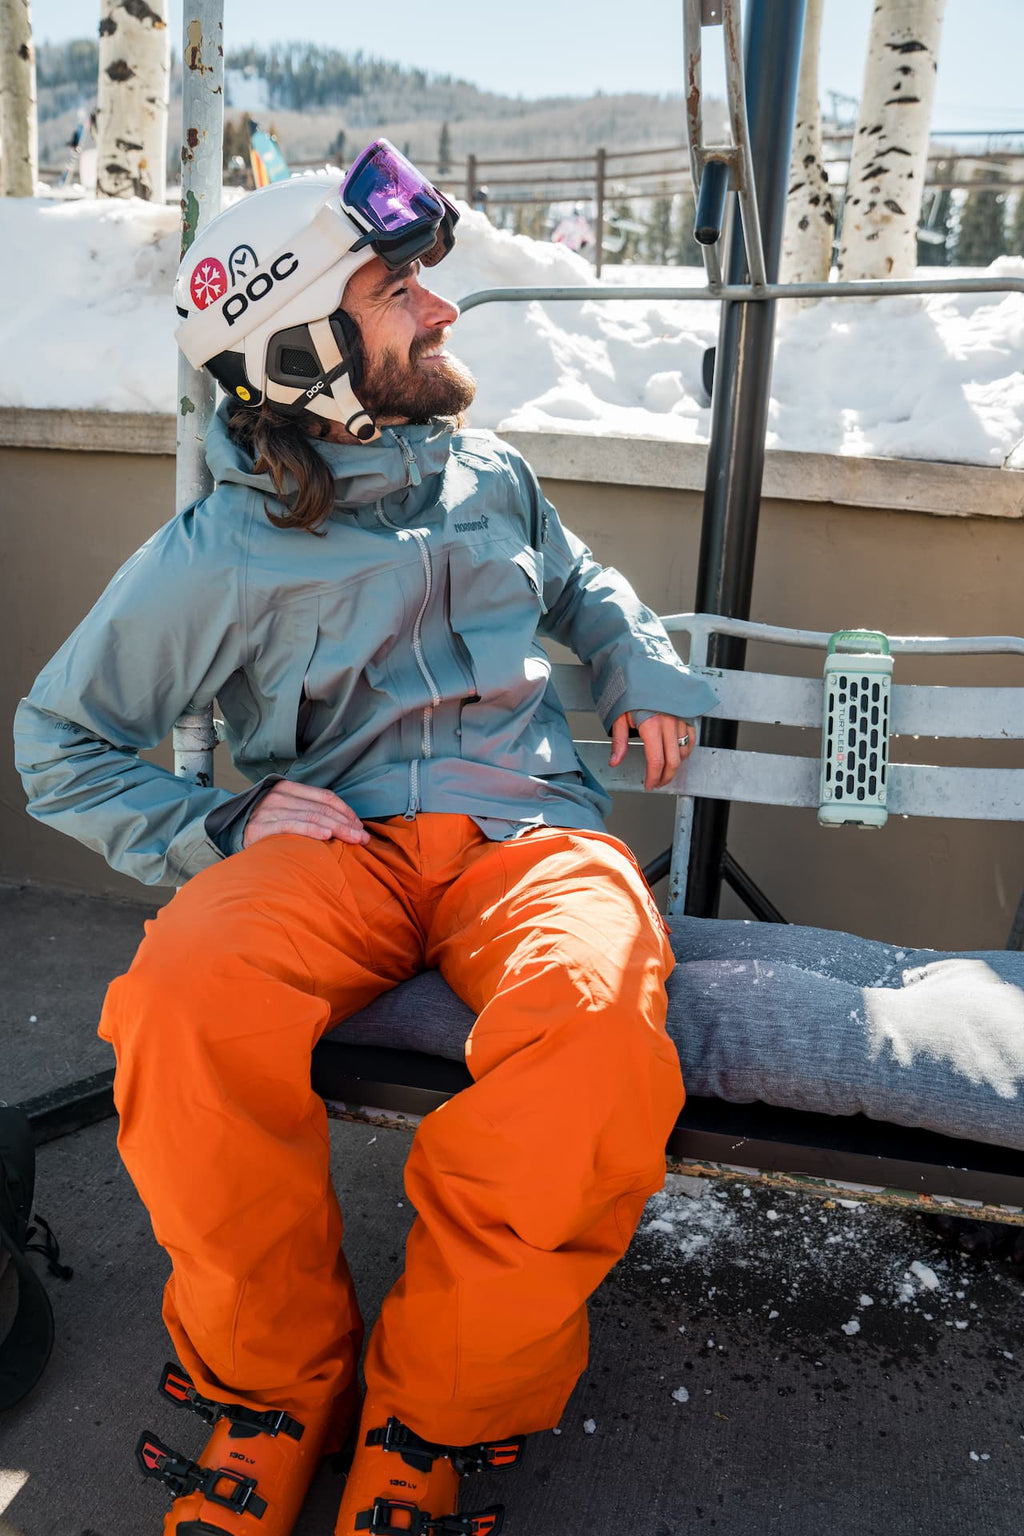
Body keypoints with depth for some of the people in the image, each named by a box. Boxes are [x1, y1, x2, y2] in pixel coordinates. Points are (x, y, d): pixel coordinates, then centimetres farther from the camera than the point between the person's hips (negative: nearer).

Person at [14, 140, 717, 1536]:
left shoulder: (488, 475, 16)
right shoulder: (222, 558, 2)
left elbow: (580, 584, 36)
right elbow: (60, 741, 9)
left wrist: (647, 670, 17)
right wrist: (225, 831, -5)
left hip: (527, 829, 2)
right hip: (341, 839, -1)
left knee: (596, 1025, -35)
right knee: (185, 1001, -35)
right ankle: (276, 1391, -5)